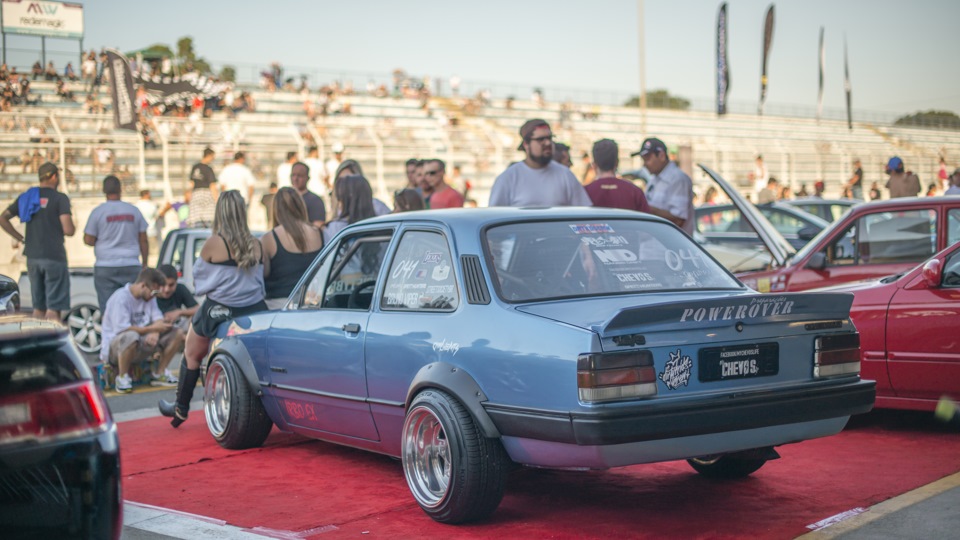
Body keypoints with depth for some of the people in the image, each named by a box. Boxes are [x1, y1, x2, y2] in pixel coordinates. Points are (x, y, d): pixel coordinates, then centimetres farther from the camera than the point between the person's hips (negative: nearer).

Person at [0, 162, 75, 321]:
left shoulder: (26, 197, 10)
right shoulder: (60, 198, -8)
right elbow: (68, 230, -16)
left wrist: (20, 238, 12)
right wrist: (74, 228, 6)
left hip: (32, 256, 6)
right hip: (54, 256, -6)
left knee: (38, 306, 14)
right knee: (54, 308, -5)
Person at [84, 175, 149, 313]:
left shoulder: (98, 212, -3)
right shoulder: (134, 211, 5)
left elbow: (88, 240, -2)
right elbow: (143, 241, 9)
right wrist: (144, 263, 17)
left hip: (106, 267, -2)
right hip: (131, 265, 2)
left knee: (108, 308, -2)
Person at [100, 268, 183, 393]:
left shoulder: (149, 297, 8)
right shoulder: (120, 298, -18)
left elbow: (158, 319, 1)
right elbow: (122, 329, -26)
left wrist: (155, 333, -23)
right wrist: (152, 328, -24)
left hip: (140, 345, 7)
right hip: (114, 346, -7)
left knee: (177, 333, -5)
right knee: (131, 336, -43)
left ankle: (160, 373, 8)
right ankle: (122, 377, -21)